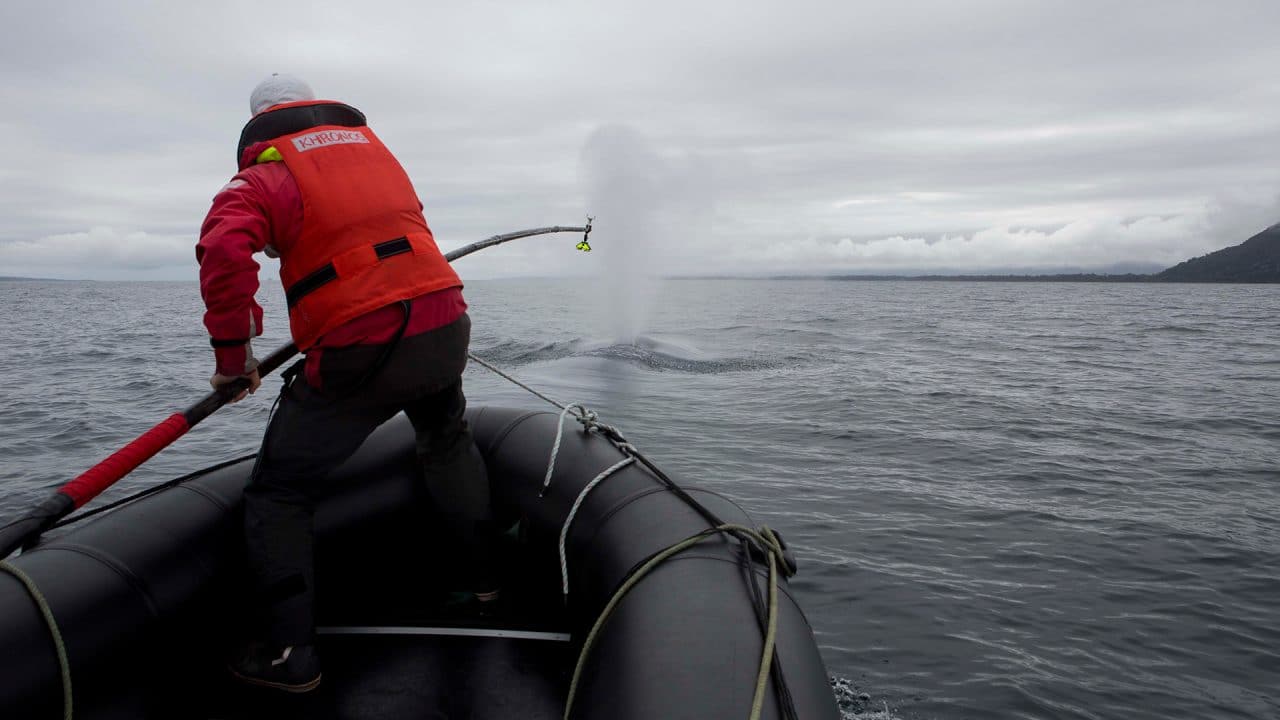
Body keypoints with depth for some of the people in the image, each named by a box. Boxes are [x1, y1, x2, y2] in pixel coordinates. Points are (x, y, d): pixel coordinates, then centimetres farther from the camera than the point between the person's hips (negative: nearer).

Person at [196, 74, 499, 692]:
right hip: (446, 327, 6)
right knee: (448, 442, 33)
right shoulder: (374, 146, 20)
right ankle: (486, 573, 40)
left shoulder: (267, 173, 0)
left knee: (280, 489, 9)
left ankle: (289, 652, 6)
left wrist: (232, 352, -8)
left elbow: (224, 248, -18)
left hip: (361, 352, -6)